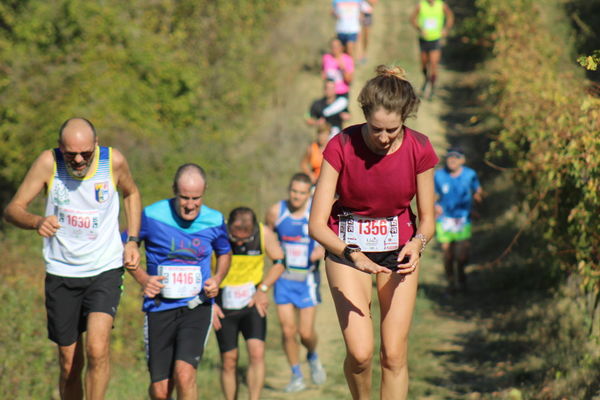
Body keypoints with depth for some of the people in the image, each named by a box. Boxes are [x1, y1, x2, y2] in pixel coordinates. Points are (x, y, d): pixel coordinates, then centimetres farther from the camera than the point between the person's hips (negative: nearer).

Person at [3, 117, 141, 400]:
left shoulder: (114, 161, -9)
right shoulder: (49, 162, -12)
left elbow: (131, 193, 14)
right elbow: (13, 209, -13)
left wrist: (132, 241, 4)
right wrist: (37, 222, -34)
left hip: (105, 270, -1)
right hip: (61, 273, 1)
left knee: (97, 348, -22)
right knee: (69, 366, 6)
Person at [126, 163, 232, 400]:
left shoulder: (214, 221, -1)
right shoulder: (152, 216, -9)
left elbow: (224, 253, 20)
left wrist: (217, 279, 0)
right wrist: (142, 278, -10)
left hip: (197, 307, 0)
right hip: (160, 307, 0)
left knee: (184, 374, -21)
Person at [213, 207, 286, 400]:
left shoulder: (264, 234, -11)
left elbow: (279, 262, 6)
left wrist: (262, 289, -6)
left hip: (253, 302, 1)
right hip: (223, 305, -1)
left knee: (257, 352, -16)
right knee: (229, 361, 1)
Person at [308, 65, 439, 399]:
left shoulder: (419, 150, -16)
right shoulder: (341, 147, -21)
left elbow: (427, 219, -4)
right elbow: (317, 224, -22)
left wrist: (417, 244, -26)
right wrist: (351, 255, -39)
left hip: (399, 249, 2)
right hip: (347, 247, -1)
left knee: (394, 354, -4)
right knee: (360, 352, -14)